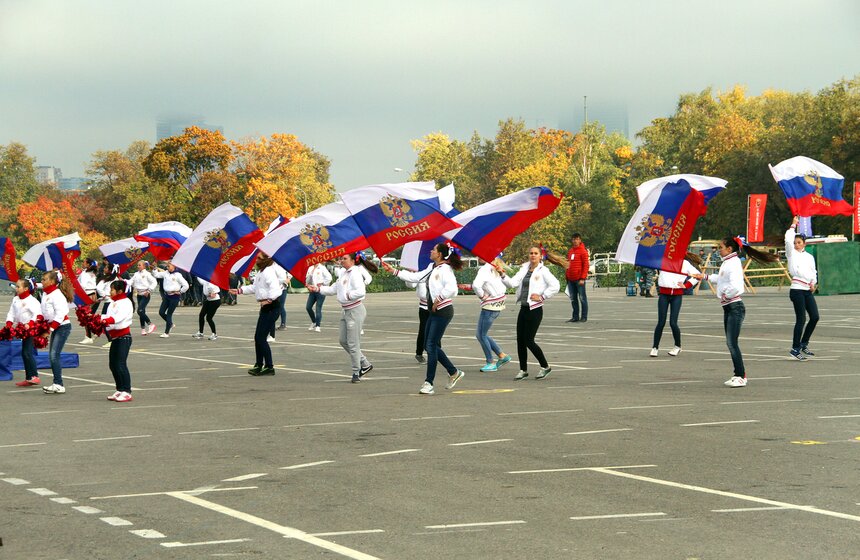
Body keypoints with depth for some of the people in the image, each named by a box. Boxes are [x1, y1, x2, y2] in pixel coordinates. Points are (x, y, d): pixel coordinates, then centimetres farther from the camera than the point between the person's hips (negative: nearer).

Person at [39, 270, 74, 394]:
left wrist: (50, 328, -24)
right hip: (54, 327, 9)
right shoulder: (45, 294, 9)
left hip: (62, 327, -9)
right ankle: (56, 384, 14)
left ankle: (59, 385, -11)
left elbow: (60, 314, -23)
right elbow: (43, 312, 16)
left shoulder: (57, 295, -18)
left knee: (54, 355, -14)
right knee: (51, 355, 8)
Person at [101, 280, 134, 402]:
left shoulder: (125, 302, -12)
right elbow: (107, 316, 12)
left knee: (121, 365, -13)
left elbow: (119, 317, -30)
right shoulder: (113, 303, 17)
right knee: (112, 365, 11)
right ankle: (120, 391, 20)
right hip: (114, 337, 10)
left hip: (123, 336, -10)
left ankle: (127, 392, -12)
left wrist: (106, 320, -45)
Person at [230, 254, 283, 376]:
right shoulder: (261, 272, 13)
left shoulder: (269, 272, -19)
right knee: (258, 337, 15)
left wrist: (270, 299, -41)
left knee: (261, 337, -10)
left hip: (271, 307, -11)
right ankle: (259, 365, 25)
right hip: (265, 307, 11)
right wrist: (239, 290, 20)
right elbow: (254, 287, 23)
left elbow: (275, 288, -30)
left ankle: (269, 367, -5)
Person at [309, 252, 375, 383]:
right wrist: (318, 289, 11)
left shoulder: (355, 273, -18)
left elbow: (360, 292, -31)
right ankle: (365, 364, 24)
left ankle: (356, 372, 9)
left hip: (355, 311, -10)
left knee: (353, 343, -3)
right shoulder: (344, 273, 11)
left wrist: (347, 295, -22)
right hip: (346, 311, 10)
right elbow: (334, 289, 18)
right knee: (343, 341, 14)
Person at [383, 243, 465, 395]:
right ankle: (454, 372, 22)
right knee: (429, 345, 12)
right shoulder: (432, 268, 13)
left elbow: (451, 288, -30)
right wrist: (394, 271, 16)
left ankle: (429, 383, -2)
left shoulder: (445, 269, -15)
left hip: (443, 311, -10)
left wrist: (438, 300, -20)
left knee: (431, 345, -8)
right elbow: (415, 277, 17)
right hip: (434, 311, 10)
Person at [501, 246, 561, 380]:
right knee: (520, 340, 6)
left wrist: (542, 296, -14)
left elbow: (555, 286, -17)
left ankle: (545, 367, 10)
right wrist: (503, 275, -14)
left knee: (529, 341, -7)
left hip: (535, 309, -7)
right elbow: (513, 283, 0)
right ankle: (523, 370, 17)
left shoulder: (543, 271, -8)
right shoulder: (524, 269, 11)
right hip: (524, 308, 7)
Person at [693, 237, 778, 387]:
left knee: (732, 343, -11)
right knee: (730, 343, 11)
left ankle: (741, 377, -8)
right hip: (728, 308, 10)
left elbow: (735, 286, -30)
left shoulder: (733, 263, -16)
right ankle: (738, 374, 16)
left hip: (735, 307, -10)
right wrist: (705, 277, 41)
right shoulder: (727, 263, 14)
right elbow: (721, 278, 34)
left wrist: (725, 295, -15)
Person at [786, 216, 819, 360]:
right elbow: (788, 241, -14)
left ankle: (804, 344, 18)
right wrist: (793, 225, -4)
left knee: (815, 317, 2)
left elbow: (813, 272, 20)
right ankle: (795, 349, -2)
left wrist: (813, 282, 1)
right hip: (797, 290, -6)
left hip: (808, 290, 6)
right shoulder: (792, 254, 2)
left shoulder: (809, 257, 17)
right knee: (801, 319, -8)